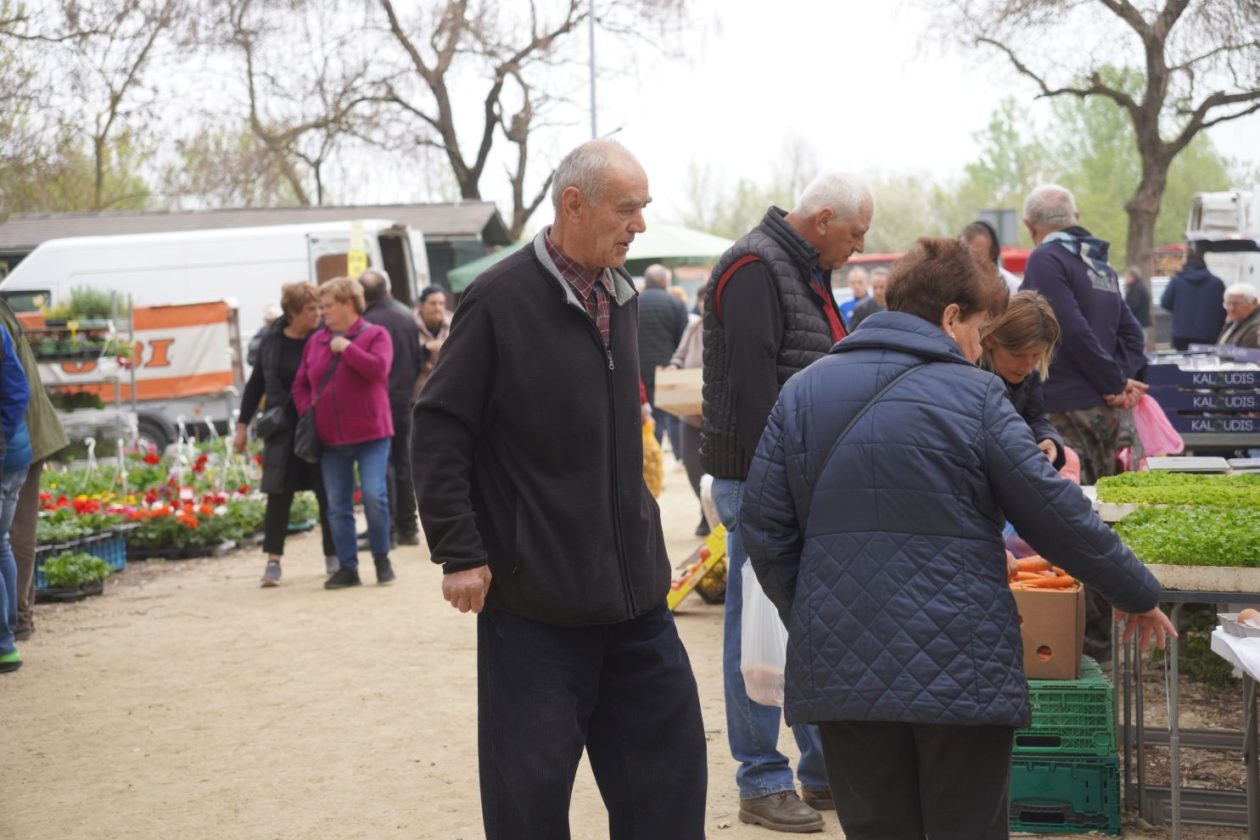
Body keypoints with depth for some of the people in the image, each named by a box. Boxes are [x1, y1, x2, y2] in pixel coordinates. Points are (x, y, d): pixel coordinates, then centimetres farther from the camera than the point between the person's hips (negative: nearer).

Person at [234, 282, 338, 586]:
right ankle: (273, 560, 6)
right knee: (278, 495, 1)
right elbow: (256, 384, 10)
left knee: (328, 494, 5)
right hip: (283, 431, 2)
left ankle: (333, 557, 16)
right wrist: (243, 425, 10)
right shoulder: (271, 340, 2)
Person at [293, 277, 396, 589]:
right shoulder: (315, 341, 12)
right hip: (330, 438, 5)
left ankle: (381, 558, 8)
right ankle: (347, 567, 12)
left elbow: (378, 368, -20)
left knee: (374, 496, -11)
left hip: (370, 434, -5)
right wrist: (308, 412, 0)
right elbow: (300, 384, 15)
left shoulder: (375, 335, -2)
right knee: (337, 506, 5)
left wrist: (346, 347, -13)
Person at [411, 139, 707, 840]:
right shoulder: (501, 300, -12)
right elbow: (439, 431, -11)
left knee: (667, 769, 11)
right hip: (534, 597, -6)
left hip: (634, 591, 7)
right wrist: (459, 553, -13)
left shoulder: (622, 297, 9)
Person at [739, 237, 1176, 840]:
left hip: (840, 670, 4)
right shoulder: (973, 395, -6)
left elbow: (764, 529, 6)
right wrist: (1137, 594, 8)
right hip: (961, 668, -3)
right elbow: (1055, 515, -5)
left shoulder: (802, 391, 6)